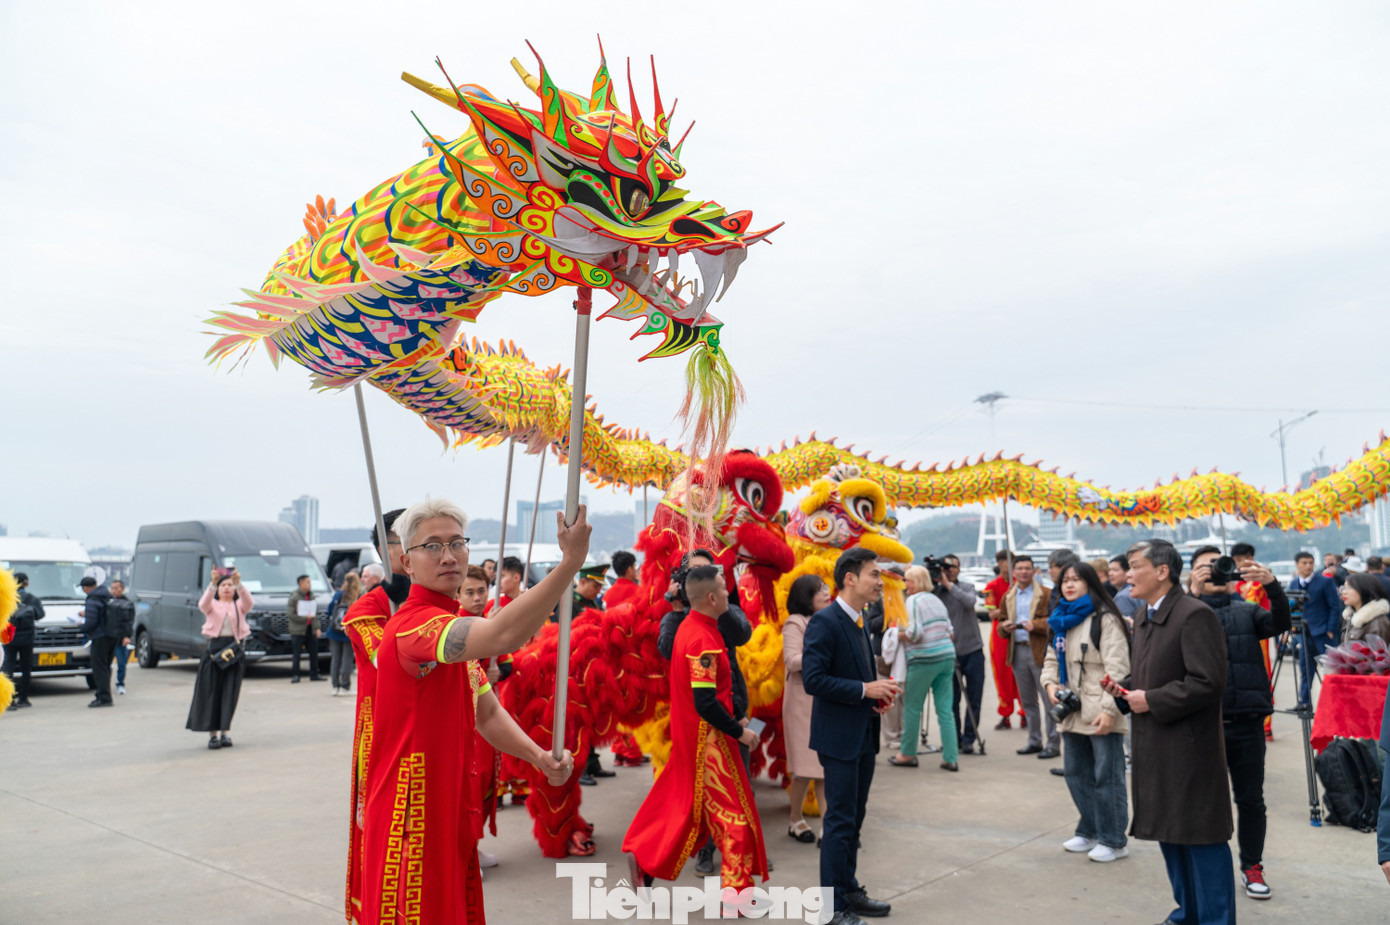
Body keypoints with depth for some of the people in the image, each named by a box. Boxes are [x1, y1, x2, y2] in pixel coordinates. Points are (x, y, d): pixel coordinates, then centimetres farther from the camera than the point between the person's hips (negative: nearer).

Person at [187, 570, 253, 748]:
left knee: (230, 692, 2)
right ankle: (212, 734, 4)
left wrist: (239, 584, -31)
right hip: (213, 649, -1)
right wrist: (213, 583, -32)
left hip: (234, 650, 1)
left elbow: (248, 602, -14)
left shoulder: (239, 605, 9)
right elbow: (203, 604, -15)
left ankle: (224, 732, 11)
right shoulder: (213, 605, 8)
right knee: (211, 691, -1)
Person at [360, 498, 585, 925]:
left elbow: (486, 713, 12)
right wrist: (571, 561, -41)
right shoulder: (414, 622, -22)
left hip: (450, 811, 10)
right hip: (412, 821, -10)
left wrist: (539, 757, -4)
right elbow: (503, 635, -41)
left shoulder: (455, 625, 12)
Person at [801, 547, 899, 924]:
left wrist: (876, 693, 2)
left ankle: (849, 890, 31)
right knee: (840, 820, -2)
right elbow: (813, 679, -23)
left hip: (863, 735, 9)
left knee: (853, 818, 18)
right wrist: (864, 689, -21)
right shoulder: (824, 622, -17)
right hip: (838, 736, -9)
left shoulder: (858, 623, 12)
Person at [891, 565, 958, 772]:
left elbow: (915, 632, -17)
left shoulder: (913, 600, -8)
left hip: (924, 659, -7)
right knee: (945, 709, 7)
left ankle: (908, 754, 15)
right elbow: (950, 631, 16)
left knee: (912, 708, 5)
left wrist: (898, 636, -2)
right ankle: (951, 758, 6)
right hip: (947, 656, 7)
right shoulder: (936, 600, 16)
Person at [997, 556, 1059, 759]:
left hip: (1040, 651, -6)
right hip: (1018, 651, 6)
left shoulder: (1045, 594, -2)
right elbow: (1001, 622, 20)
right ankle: (1034, 741, 22)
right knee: (1027, 701, 12)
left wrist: (1035, 624, -21)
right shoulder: (1008, 597, 15)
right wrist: (1004, 626, -2)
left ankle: (1053, 744, 2)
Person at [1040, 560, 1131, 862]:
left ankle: (1113, 840, 13)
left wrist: (1109, 708, -22)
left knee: (1106, 777, 0)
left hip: (1101, 713, -8)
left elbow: (1117, 667, -16)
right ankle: (1088, 831, 32)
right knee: (1075, 773, 16)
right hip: (1073, 711, 8)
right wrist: (1050, 683, 0)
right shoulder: (1060, 620, 14)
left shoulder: (1104, 619, -11)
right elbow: (1052, 658, 20)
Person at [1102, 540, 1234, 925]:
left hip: (1189, 748, -9)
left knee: (1202, 840, 0)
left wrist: (1151, 700, -19)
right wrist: (1124, 687, 3)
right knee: (1169, 834, 18)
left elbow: (1207, 683, -22)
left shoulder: (1195, 615, -16)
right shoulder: (1143, 619, 14)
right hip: (1154, 747, 9)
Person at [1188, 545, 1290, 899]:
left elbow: (1281, 623, -7)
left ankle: (1252, 866, 25)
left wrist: (1271, 585, -25)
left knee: (1251, 800, 10)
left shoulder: (1247, 611, 11)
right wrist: (1193, 594, -29)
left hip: (1247, 722, 2)